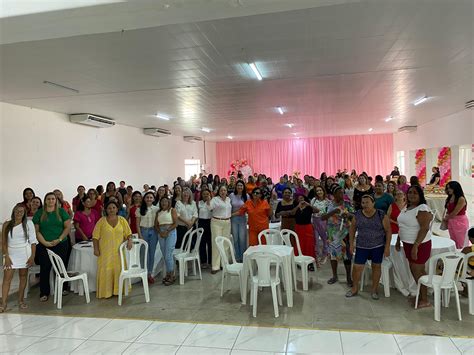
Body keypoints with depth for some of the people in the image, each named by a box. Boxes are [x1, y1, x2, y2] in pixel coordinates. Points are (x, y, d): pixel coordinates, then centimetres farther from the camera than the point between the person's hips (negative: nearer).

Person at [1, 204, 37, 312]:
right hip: (11, 254, 1)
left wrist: (32, 256, -8)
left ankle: (21, 300, 19)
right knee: (7, 278, -2)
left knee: (23, 277, 8)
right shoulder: (7, 224, 1)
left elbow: (33, 241, -3)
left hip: (24, 254, -1)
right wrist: (6, 257, -7)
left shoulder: (28, 223, -4)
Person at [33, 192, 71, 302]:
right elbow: (36, 230, 1)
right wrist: (45, 242, -10)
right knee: (45, 268, 2)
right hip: (44, 246, 0)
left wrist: (59, 239, -10)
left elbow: (68, 227, 1)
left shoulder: (61, 212, 4)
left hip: (61, 245, 0)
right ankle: (44, 293, 12)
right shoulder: (39, 213, 6)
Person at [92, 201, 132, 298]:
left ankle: (118, 290, 15)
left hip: (119, 251, 2)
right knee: (106, 270, -1)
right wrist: (96, 248, -6)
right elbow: (95, 236, 1)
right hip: (105, 251, -1)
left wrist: (129, 240, -12)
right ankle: (106, 292, 9)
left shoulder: (122, 220, 5)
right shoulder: (101, 221, 0)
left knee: (119, 269, 2)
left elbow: (128, 233, 7)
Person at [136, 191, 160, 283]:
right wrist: (140, 235, -7)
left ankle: (150, 274, 17)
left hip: (153, 231, 2)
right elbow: (138, 224, 0)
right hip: (143, 231, -1)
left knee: (152, 253, 6)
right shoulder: (140, 209, 0)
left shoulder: (156, 209, 2)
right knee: (144, 253, -2)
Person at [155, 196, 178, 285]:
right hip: (161, 234, 5)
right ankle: (168, 274, 17)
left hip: (170, 233, -5)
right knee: (165, 256, 8)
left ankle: (172, 275, 2)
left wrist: (167, 231, -13)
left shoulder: (172, 210, 0)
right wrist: (160, 232, -5)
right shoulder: (159, 212, 15)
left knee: (168, 255, -9)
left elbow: (175, 223, -7)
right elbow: (156, 224, 12)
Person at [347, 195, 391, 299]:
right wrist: (351, 243, 3)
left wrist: (387, 247, -8)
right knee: (357, 267, 1)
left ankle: (374, 289, 26)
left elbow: (388, 231, -6)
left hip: (378, 246, -1)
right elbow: (352, 229, 6)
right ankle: (355, 288, 21)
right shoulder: (357, 215, -5)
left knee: (376, 266, 9)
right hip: (361, 246, 1)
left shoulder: (381, 215, -11)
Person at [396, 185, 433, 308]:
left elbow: (424, 228, -23)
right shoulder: (406, 208, 10)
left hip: (419, 245, -8)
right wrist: (398, 241, 18)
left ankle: (425, 300, 14)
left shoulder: (422, 209, -17)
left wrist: (415, 246, -25)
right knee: (415, 270, 15)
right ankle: (421, 295, 29)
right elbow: (402, 226, 18)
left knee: (417, 271, 0)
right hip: (408, 243, 8)